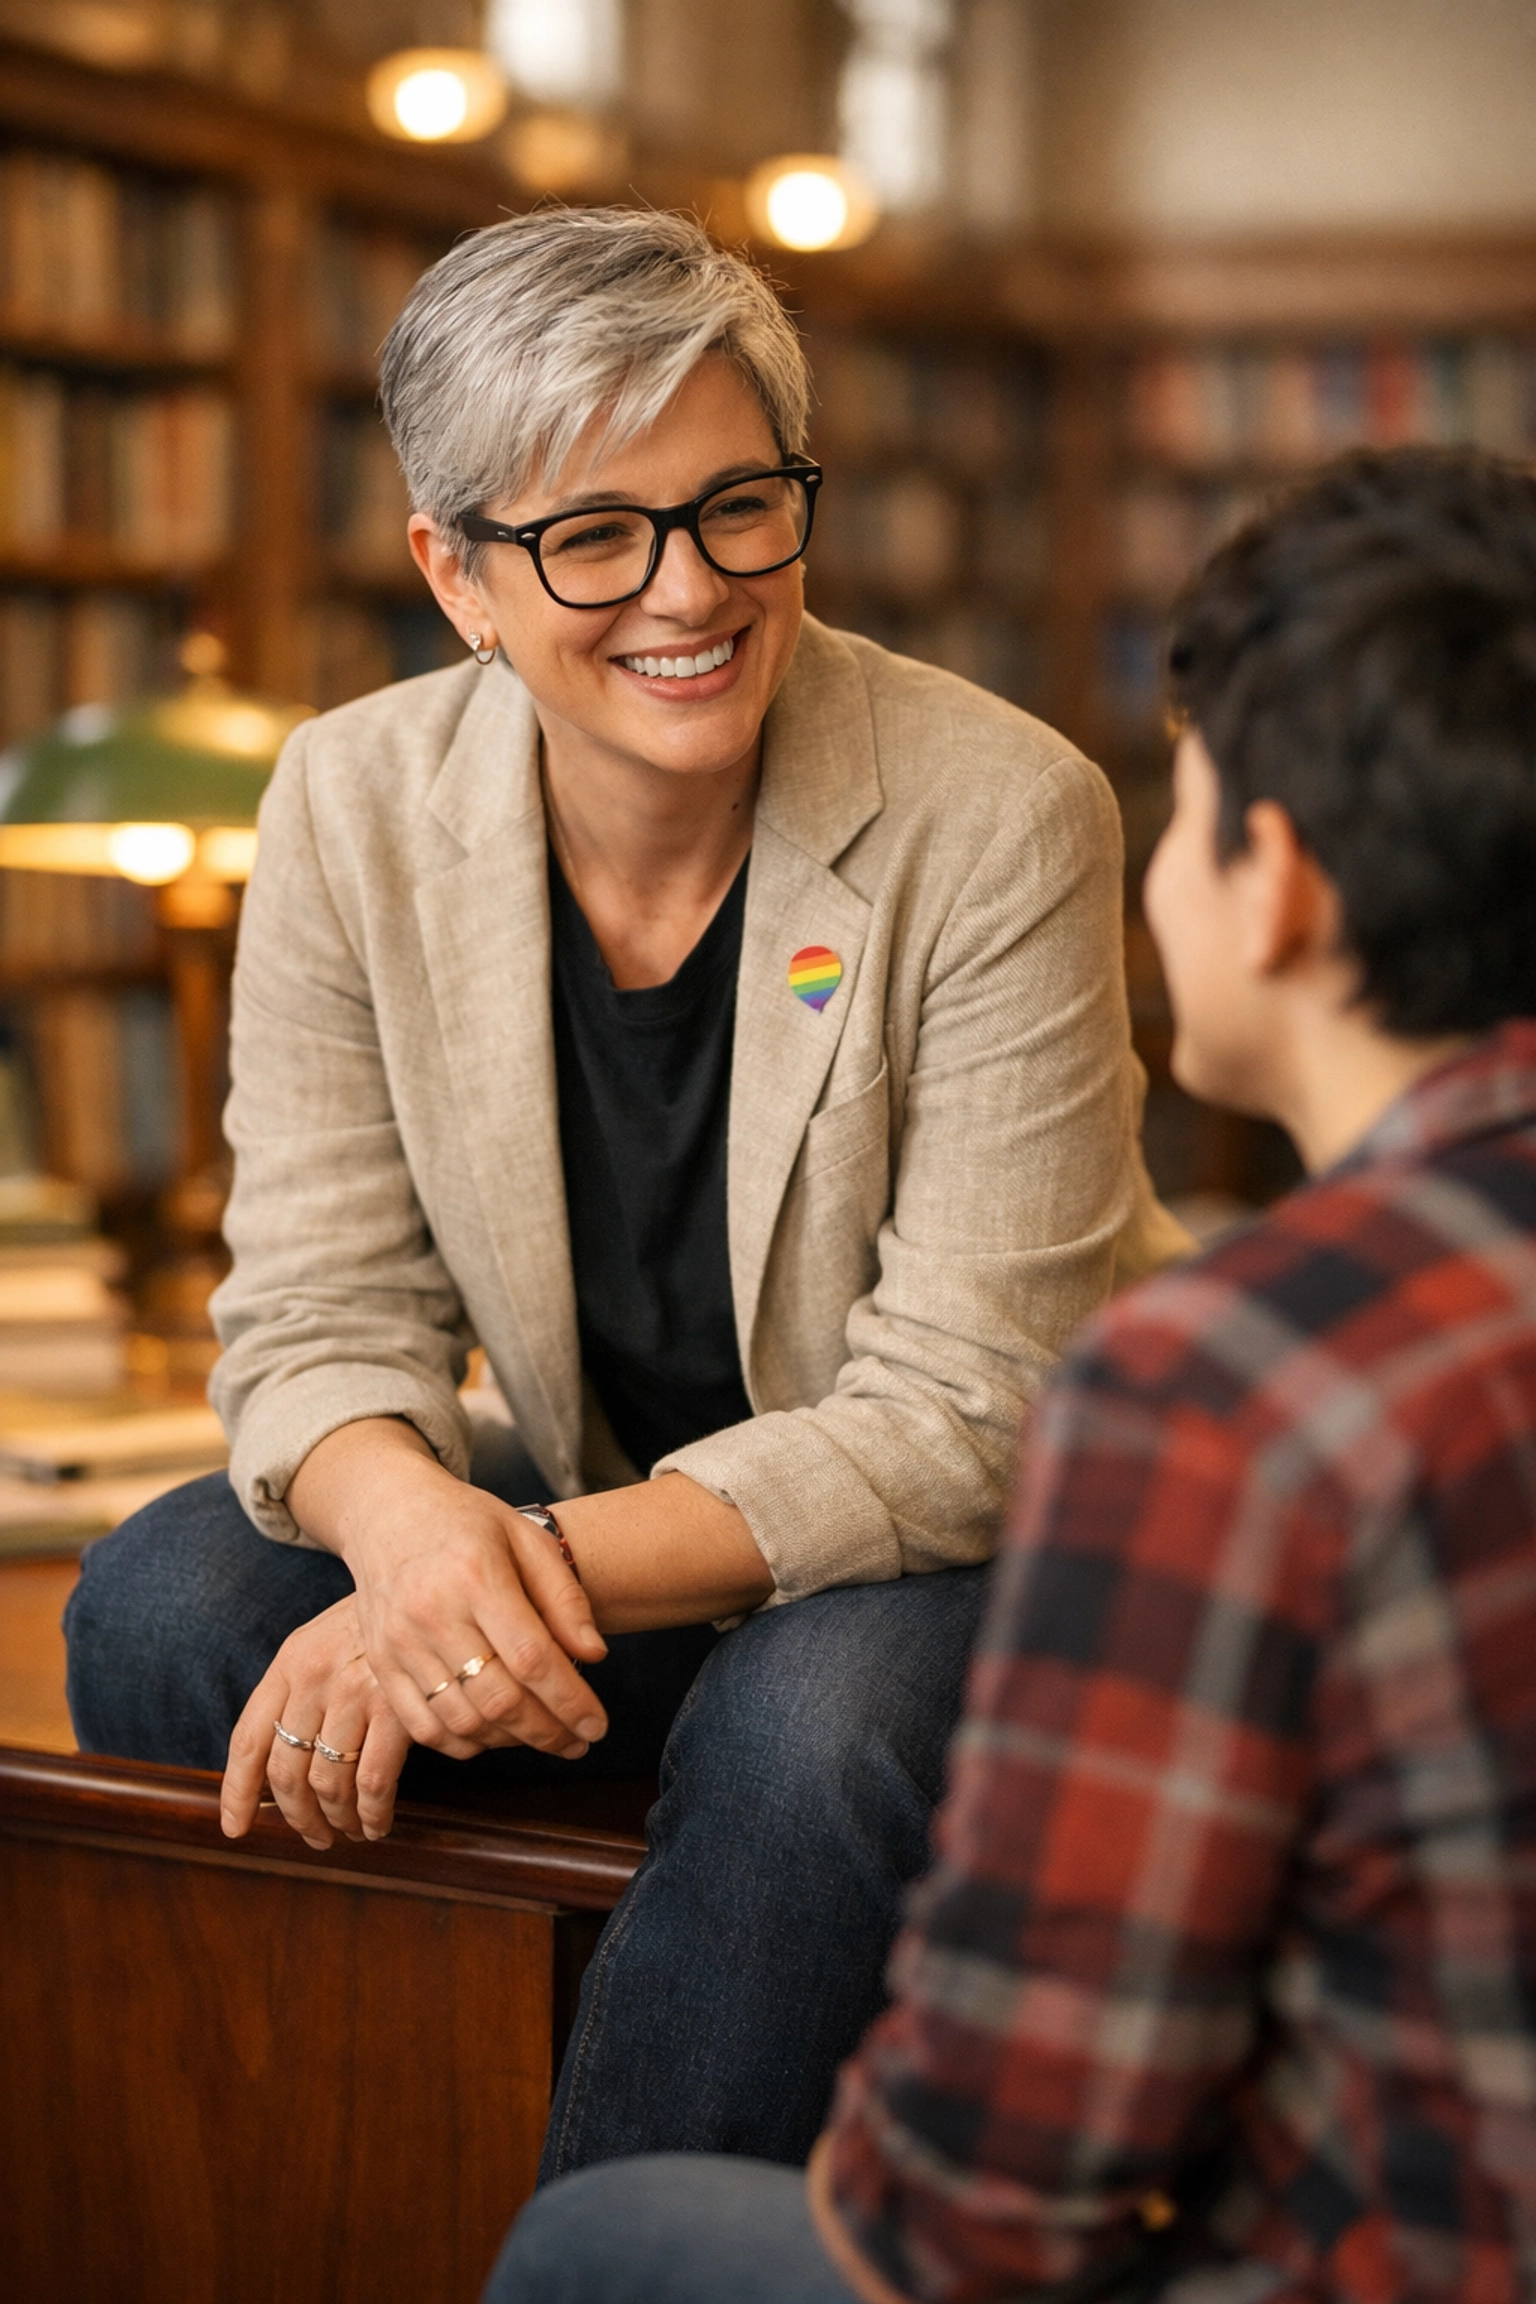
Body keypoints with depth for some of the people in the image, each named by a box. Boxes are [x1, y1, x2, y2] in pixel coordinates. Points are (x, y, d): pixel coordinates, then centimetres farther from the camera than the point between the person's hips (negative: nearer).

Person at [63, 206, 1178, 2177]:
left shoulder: (1000, 818, -21)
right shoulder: (353, 810, -9)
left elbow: (962, 1411, -22)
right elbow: (321, 1311, -8)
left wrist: (557, 1564, -36)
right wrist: (407, 1519, -33)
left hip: (961, 1552, -4)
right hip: (595, 1532, 4)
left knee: (818, 1720, -36)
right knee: (164, 1613, -18)